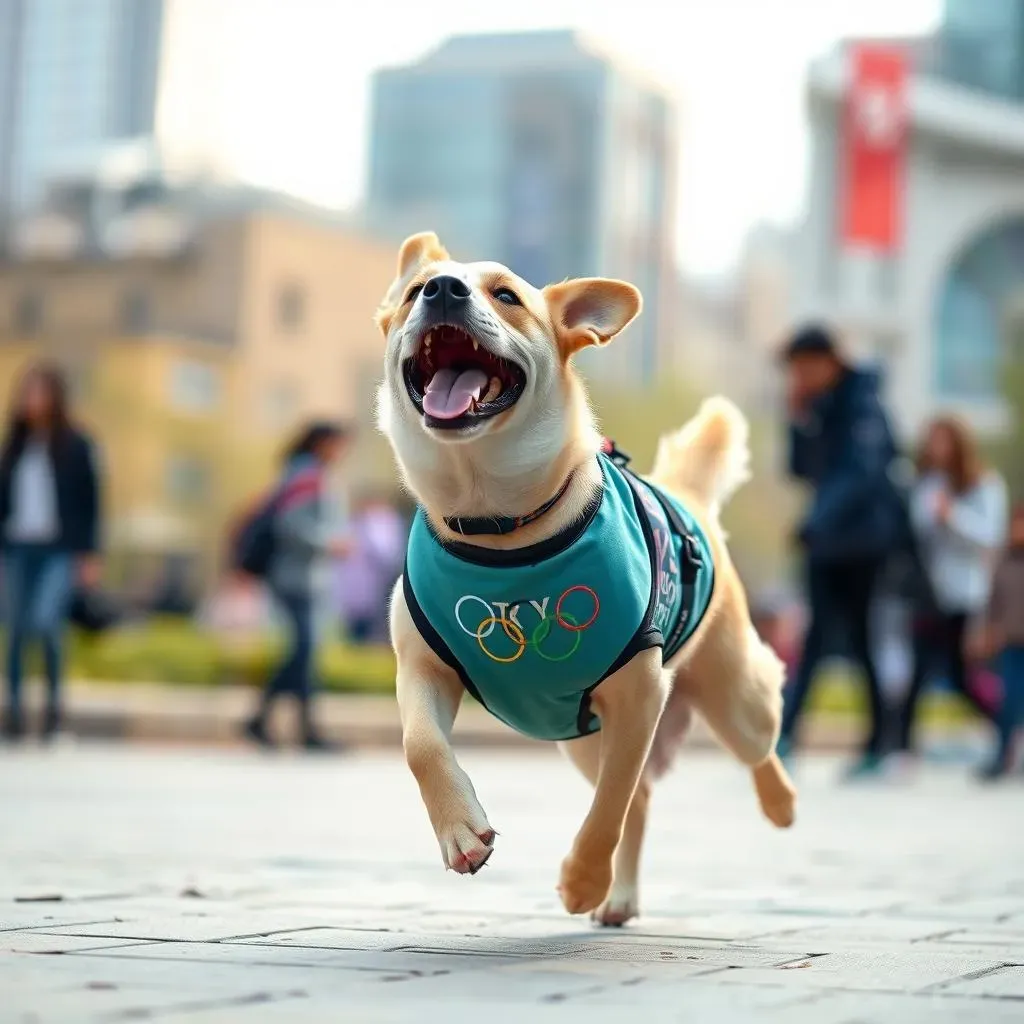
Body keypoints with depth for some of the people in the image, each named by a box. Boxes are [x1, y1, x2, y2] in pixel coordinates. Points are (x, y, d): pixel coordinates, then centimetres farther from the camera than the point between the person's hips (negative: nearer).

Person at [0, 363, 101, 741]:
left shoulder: (75, 446, 0)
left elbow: (90, 501, 0)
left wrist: (89, 556, -5)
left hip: (59, 552, -4)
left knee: (46, 620, -21)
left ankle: (54, 696, 0)